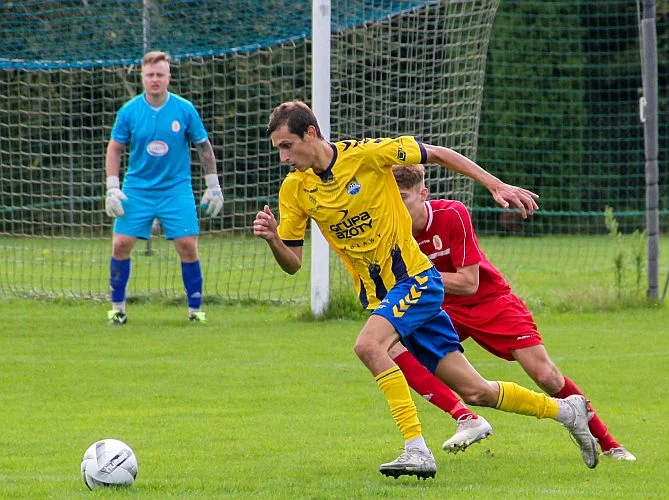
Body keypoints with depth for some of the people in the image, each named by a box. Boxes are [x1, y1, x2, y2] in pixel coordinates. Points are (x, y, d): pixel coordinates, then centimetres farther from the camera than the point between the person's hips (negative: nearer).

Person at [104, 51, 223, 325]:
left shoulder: (185, 109, -5)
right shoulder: (129, 111, -5)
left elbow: (204, 147, 5)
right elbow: (114, 148, 4)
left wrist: (213, 186, 4)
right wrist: (112, 188, -4)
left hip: (176, 189, -1)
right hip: (137, 188, 1)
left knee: (187, 246, -8)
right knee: (121, 244, -6)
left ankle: (195, 309, 4)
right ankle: (117, 308, 8)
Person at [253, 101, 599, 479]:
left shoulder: (366, 153, -15)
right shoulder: (294, 189, -2)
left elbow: (438, 154, -4)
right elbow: (292, 263, 1)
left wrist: (498, 186, -6)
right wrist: (272, 239, -20)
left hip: (416, 279, -5)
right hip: (378, 296, 5)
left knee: (369, 345, -31)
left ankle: (417, 449, -28)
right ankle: (566, 410, 25)